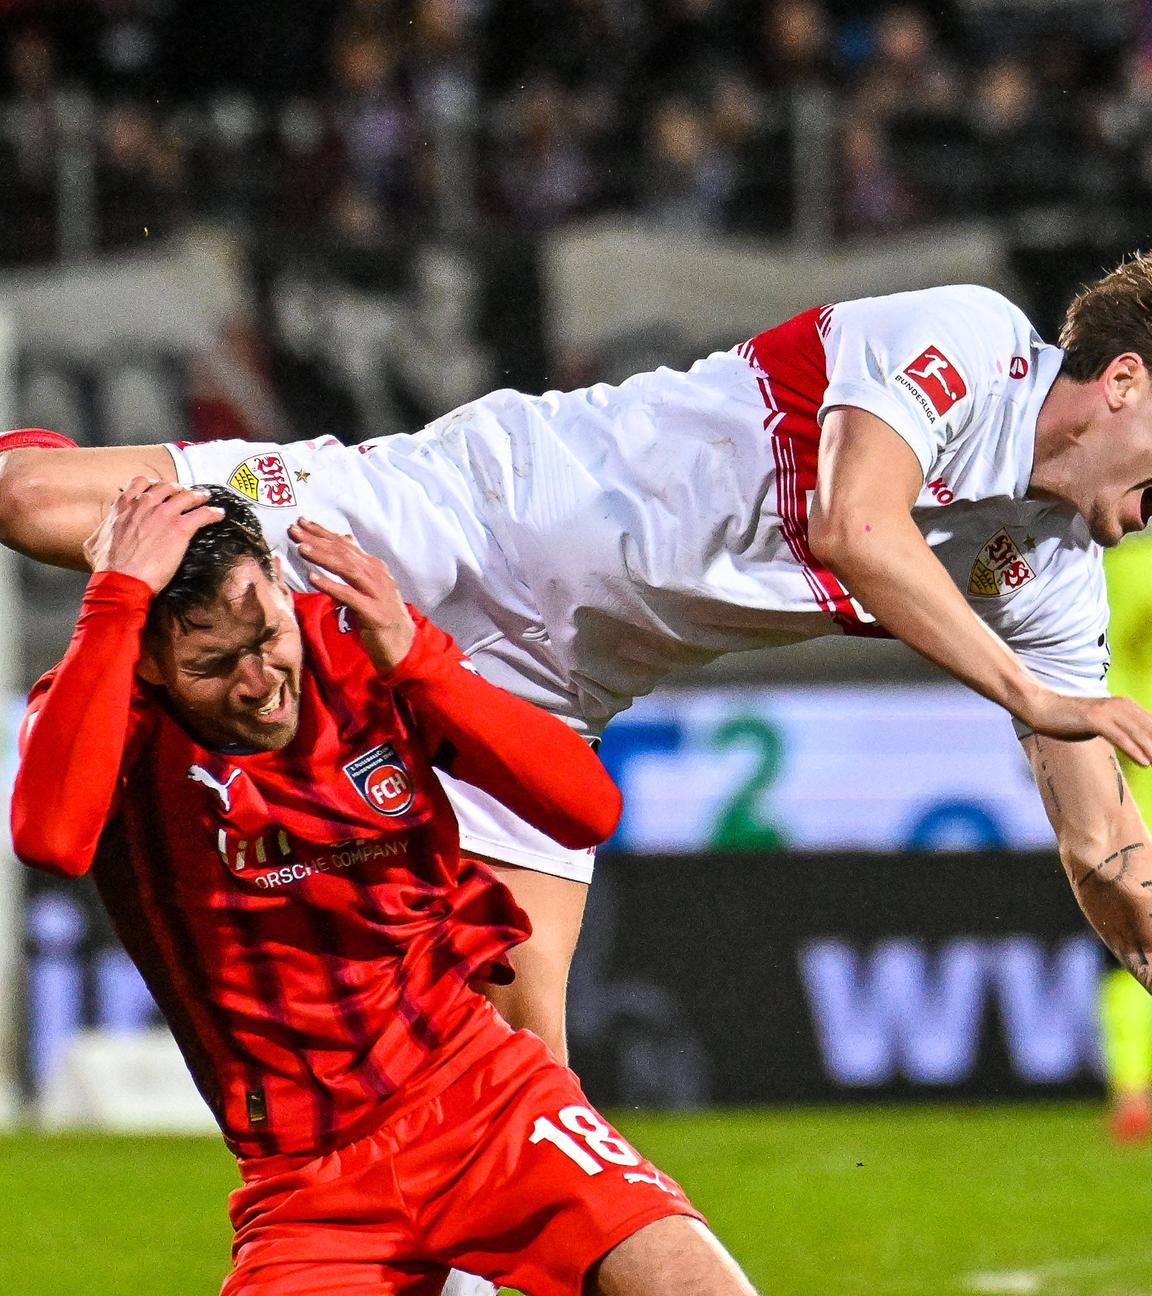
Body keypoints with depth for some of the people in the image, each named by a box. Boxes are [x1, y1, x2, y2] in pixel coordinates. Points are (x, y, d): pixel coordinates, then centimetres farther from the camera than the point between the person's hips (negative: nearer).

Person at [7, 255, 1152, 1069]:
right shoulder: (969, 336, -16)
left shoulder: (1056, 582, 3)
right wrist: (1029, 694, -33)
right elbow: (857, 528, -32)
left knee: (528, 1037, -6)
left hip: (545, 689, 7)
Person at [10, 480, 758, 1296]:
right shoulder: (97, 703, -9)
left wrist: (415, 659, -19)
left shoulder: (357, 647, -1)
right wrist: (119, 594, -31)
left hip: (483, 1094, 0)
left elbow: (588, 809, -7)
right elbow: (51, 836, -35)